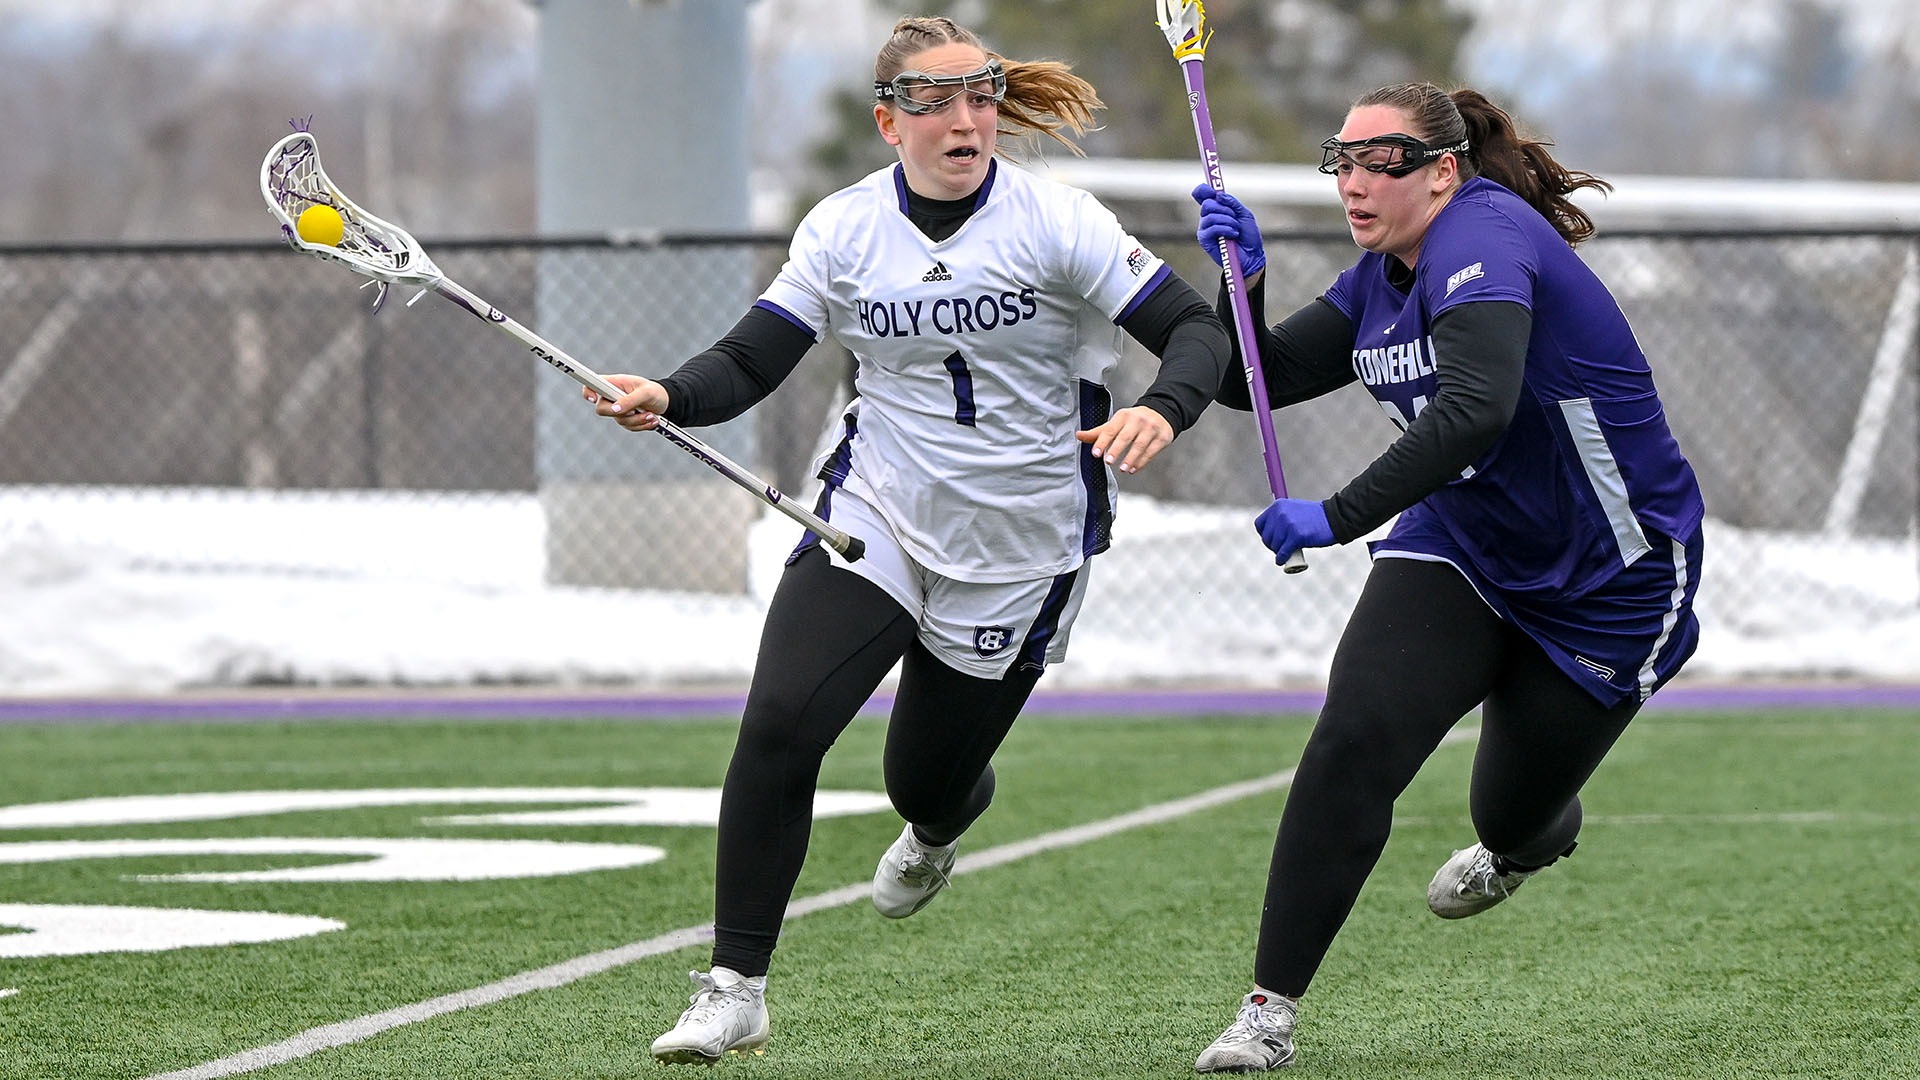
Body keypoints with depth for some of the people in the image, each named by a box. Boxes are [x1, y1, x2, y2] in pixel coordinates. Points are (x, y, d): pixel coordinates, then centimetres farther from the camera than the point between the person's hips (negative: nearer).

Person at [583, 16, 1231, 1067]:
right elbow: (750, 361, -4)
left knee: (928, 783, 10)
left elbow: (1198, 331, -13)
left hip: (1021, 548, -1)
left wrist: (1160, 411, -35)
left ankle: (935, 835, 53)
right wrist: (668, 399, -25)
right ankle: (735, 989, -9)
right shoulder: (844, 229, -5)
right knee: (778, 725, -19)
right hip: (873, 516, 1)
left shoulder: (1057, 222, -13)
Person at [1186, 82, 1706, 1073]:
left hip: (1608, 582, -6)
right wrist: (1244, 278, -14)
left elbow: (1476, 408, -42)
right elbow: (1255, 383, 5)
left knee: (1515, 819, 11)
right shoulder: (1378, 284, 0)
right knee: (1355, 736, -20)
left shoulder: (1483, 237, -27)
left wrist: (1338, 516, -44)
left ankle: (1527, 845, 52)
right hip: (1460, 548, 6)